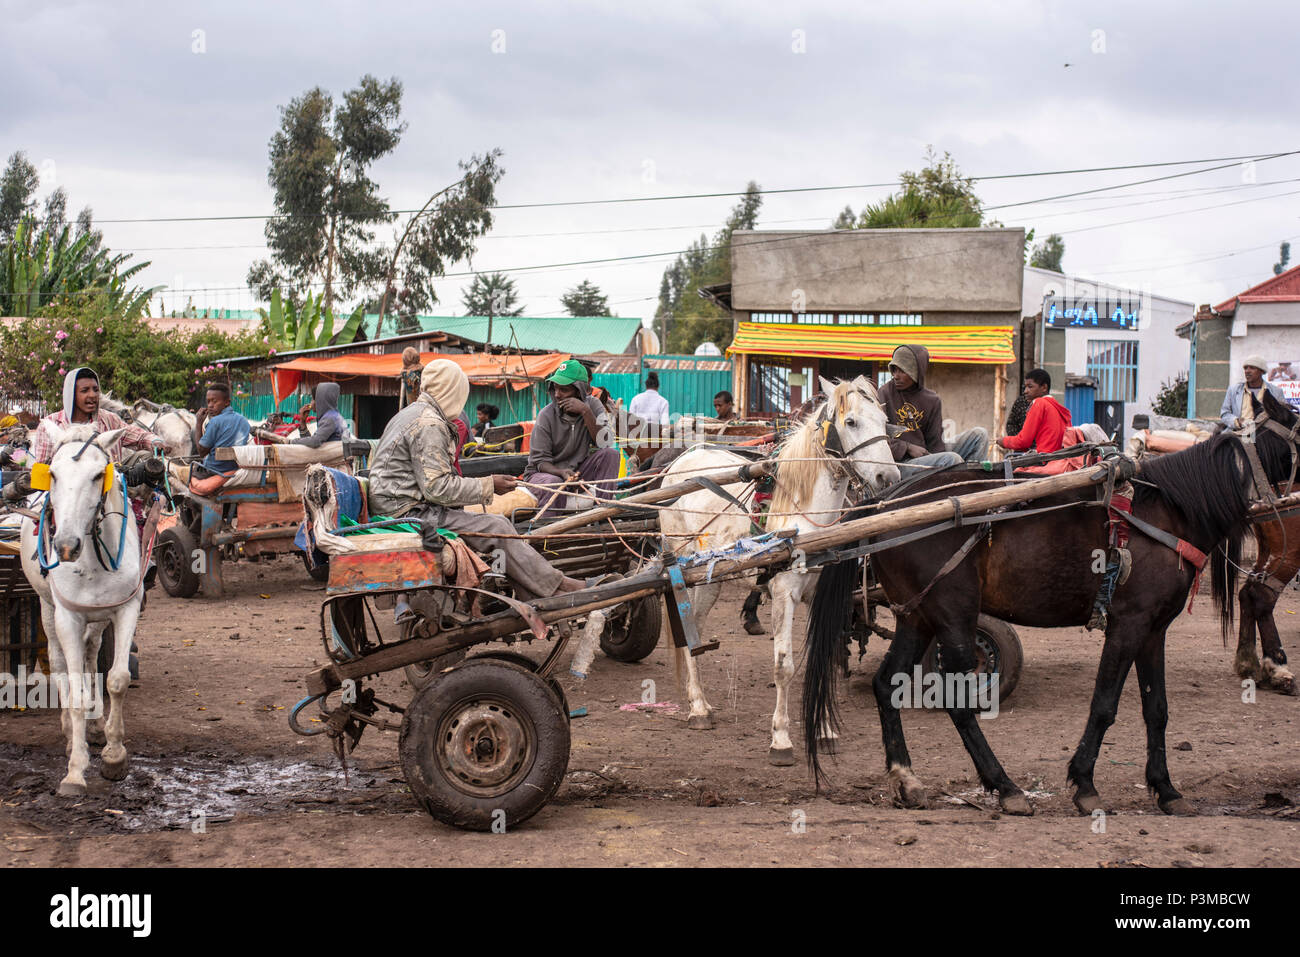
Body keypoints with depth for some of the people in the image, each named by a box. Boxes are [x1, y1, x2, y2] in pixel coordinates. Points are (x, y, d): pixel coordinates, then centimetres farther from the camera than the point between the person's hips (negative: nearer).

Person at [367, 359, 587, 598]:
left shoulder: (411, 414, 18)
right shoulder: (429, 424, -16)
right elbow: (437, 488, -21)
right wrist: (488, 486, -12)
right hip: (407, 513, -10)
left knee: (497, 523, 3)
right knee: (497, 530, -14)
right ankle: (555, 586, -5)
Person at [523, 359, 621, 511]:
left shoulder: (592, 405, -7)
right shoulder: (546, 416, -15)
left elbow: (604, 443, -20)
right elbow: (540, 461, -15)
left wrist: (586, 412, -29)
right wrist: (561, 472, -37)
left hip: (577, 470, 4)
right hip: (544, 472, -4)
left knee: (611, 453, -19)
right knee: (554, 482, -38)